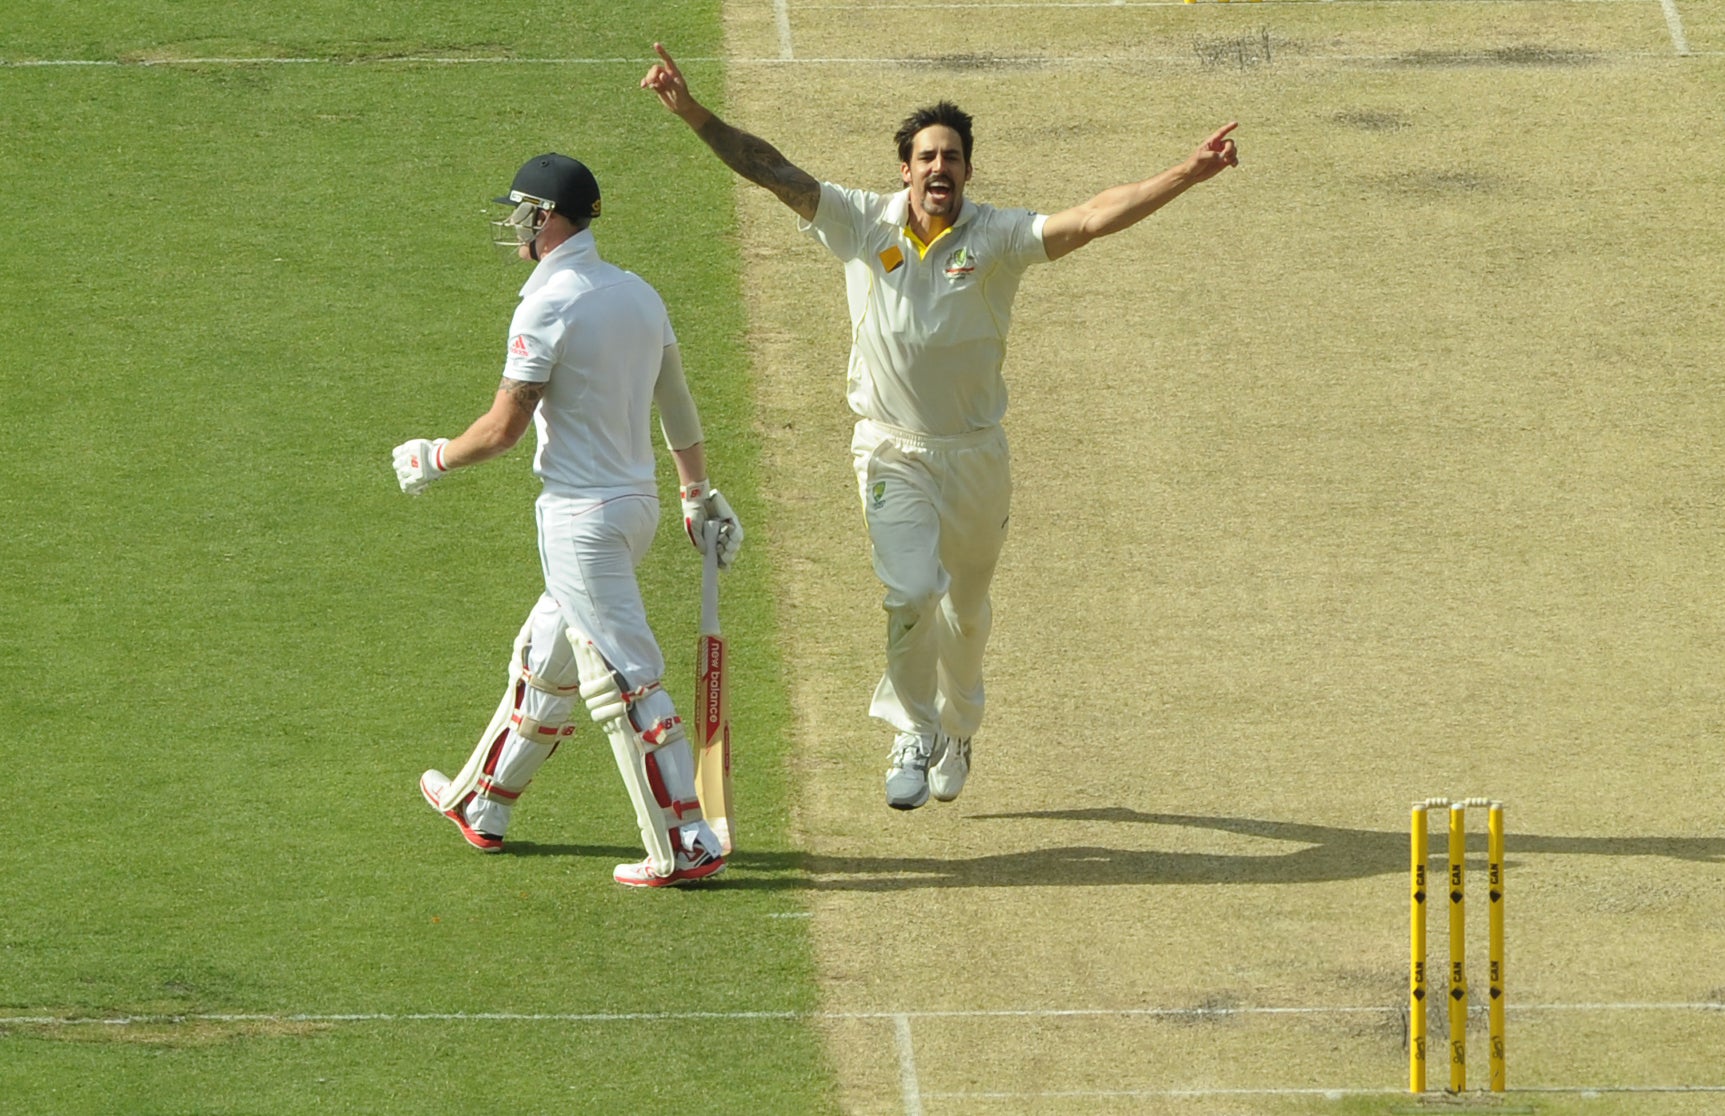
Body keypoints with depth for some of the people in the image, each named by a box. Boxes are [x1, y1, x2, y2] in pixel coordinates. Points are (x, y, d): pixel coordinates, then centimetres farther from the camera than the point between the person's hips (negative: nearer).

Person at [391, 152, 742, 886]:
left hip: (582, 516, -9)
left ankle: (686, 848, -9)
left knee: (624, 682, -7)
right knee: (544, 660, 22)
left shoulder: (548, 307, -17)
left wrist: (433, 459, 1)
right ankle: (482, 806, 36)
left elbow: (505, 426, -16)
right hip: (638, 503, 9)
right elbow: (677, 404, 15)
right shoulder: (639, 295, 8)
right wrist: (700, 495, 24)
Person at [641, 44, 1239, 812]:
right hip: (892, 451, -1)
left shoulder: (997, 237, -8)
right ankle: (911, 735, 1)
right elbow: (773, 172, -8)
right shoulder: (863, 224, -4)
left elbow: (1094, 219, -18)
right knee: (910, 591, -17)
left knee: (967, 609, 13)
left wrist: (1187, 175, -31)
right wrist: (693, 115, -18)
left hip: (975, 452, 1)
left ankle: (956, 733, 37)